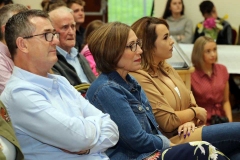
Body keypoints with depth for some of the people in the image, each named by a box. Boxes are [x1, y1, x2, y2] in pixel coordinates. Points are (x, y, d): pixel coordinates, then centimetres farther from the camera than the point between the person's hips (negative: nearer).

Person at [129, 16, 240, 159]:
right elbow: (168, 121, -17)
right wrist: (195, 112, 0)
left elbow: (192, 104, 15)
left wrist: (191, 121, -7)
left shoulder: (166, 68, 15)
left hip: (189, 133, 9)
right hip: (173, 141, -8)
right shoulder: (139, 78, -15)